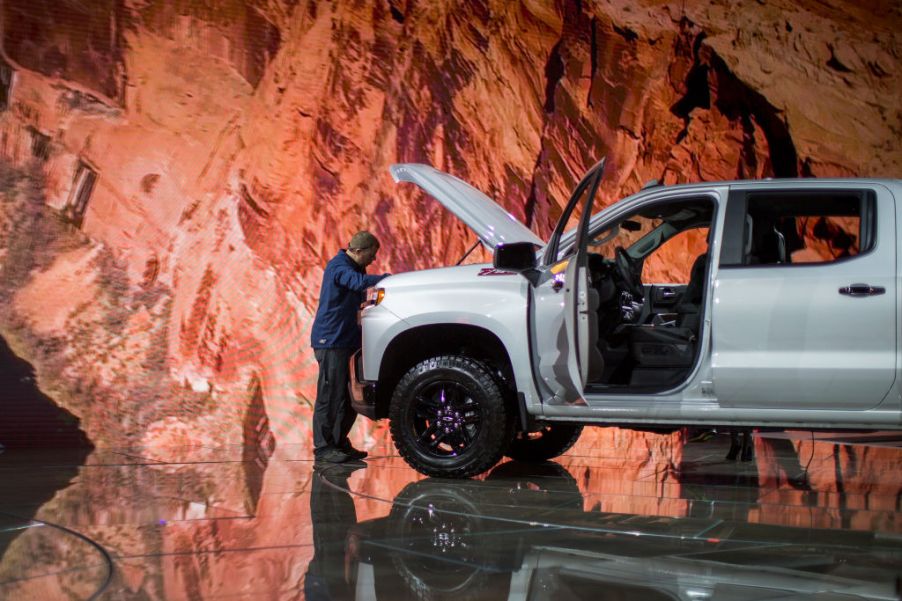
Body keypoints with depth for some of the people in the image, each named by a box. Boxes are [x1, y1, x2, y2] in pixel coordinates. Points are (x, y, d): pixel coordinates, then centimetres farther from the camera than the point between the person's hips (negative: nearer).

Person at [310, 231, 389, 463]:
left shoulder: (353, 267, 20)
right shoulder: (338, 266, -13)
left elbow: (362, 296, 24)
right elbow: (359, 282, -32)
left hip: (344, 341, 10)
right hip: (330, 340, -10)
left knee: (347, 395, 10)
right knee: (330, 395, -8)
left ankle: (340, 443, 19)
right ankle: (323, 448, -4)